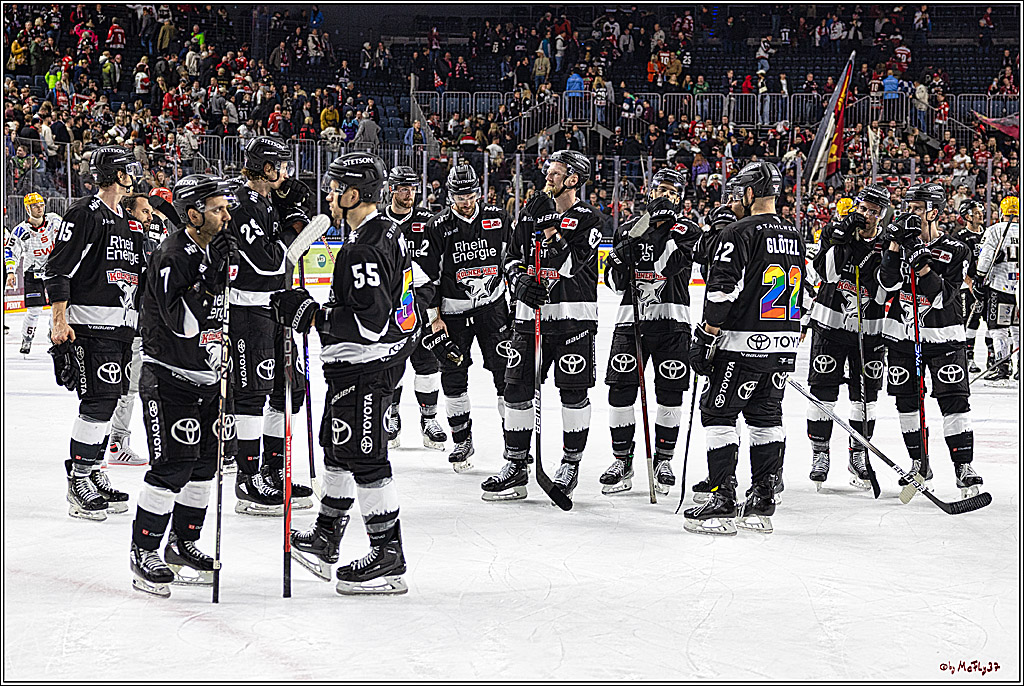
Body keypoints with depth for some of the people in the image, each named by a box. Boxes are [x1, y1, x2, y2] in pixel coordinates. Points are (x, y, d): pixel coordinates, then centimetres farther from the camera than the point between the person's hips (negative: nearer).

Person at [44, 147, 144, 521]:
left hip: (122, 328, 8)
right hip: (88, 325, -8)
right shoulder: (85, 214, -8)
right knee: (99, 399, -12)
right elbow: (58, 269, -12)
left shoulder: (131, 224, 18)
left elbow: (142, 274, 26)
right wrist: (59, 320, -17)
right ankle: (78, 481, -6)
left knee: (109, 398, 9)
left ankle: (93, 472, 18)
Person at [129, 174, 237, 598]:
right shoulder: (172, 257, -18)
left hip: (208, 377, 8)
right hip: (168, 376, -8)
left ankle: (183, 546, 24)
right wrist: (207, 279, -30)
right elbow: (182, 322, -27)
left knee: (204, 463, 11)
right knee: (172, 464, -12)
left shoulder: (218, 252, 7)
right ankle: (144, 553, -2)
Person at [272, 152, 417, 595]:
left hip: (363, 370, -11)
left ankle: (388, 559, 0)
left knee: (363, 457, -5)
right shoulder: (388, 232, 10)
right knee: (338, 447, 20)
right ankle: (325, 540, 31)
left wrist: (310, 315, -22)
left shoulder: (364, 249, -24)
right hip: (385, 358, 11)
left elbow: (370, 323, -28)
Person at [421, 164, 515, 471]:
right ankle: (462, 440, 16)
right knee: (453, 376, 2)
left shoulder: (498, 219, 0)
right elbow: (428, 275, -2)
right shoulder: (437, 227, -5)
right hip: (453, 310, 0)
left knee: (506, 370, -4)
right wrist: (434, 316, -5)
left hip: (492, 306, 0)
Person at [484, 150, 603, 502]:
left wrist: (558, 240, -26)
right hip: (530, 312, 5)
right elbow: (512, 257, 12)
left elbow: (575, 264, -14)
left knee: (574, 391, 0)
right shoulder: (532, 214, 12)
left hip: (573, 315, -5)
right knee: (516, 387, 2)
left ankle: (571, 464, 13)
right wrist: (520, 280, -6)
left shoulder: (589, 219, -3)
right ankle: (515, 465, 11)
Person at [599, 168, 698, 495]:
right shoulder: (629, 229, 11)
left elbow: (671, 265, -17)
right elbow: (613, 282, 9)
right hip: (630, 318, 2)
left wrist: (667, 224, -19)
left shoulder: (687, 231, 3)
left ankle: (664, 459, 15)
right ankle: (622, 460, 8)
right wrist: (619, 257, -10)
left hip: (671, 322, -2)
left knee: (670, 393, 1)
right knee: (620, 390, -3)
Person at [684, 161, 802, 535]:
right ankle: (763, 504, 13)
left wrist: (706, 336, -11)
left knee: (718, 413, -1)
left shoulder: (740, 233, -12)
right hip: (783, 346, 7)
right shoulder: (793, 236, 13)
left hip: (742, 344, -7)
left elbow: (722, 290, -18)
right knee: (766, 416, 12)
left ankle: (722, 504, -5)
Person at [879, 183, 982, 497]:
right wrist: (895, 244, -17)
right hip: (902, 334, 4)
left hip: (943, 336, -3)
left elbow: (943, 298, -14)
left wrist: (925, 268, -26)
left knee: (954, 399, -11)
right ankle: (920, 464, 20)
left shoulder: (956, 252, -5)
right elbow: (888, 283, -9)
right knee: (907, 401, 7)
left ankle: (964, 467, -8)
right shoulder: (901, 241, 5)